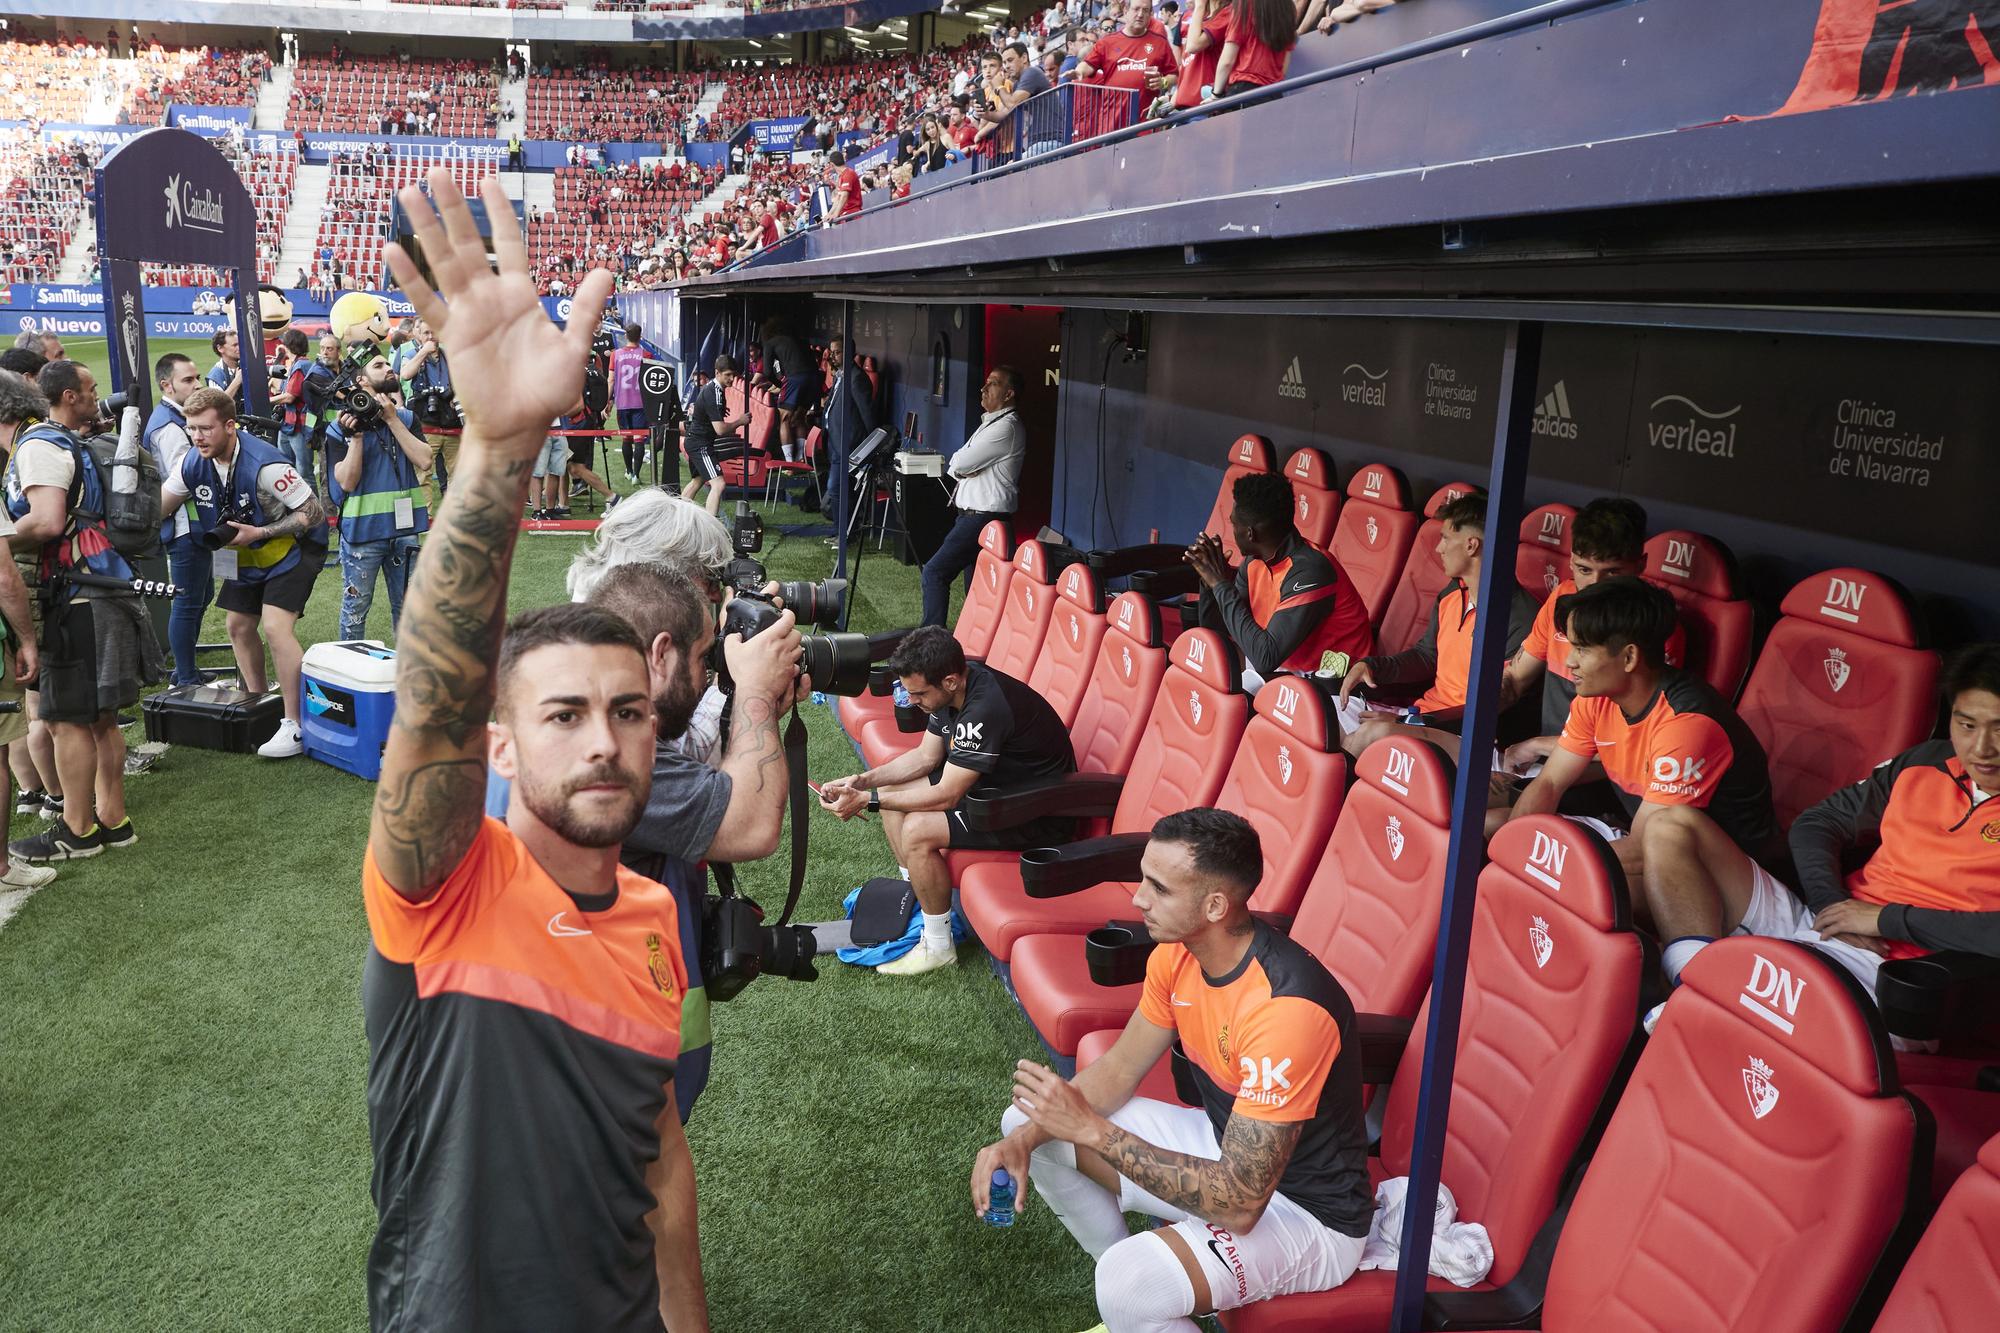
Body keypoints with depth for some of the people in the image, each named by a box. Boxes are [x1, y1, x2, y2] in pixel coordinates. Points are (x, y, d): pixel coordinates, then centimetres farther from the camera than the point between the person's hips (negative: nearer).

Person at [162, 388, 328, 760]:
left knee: (276, 628, -21)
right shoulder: (195, 462, -9)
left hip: (293, 547, -8)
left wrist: (258, 533, -31)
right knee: (239, 627, 14)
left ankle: (297, 726, -14)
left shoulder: (264, 464, -31)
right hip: (247, 555, 8)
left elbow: (314, 513, -27)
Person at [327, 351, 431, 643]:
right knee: (355, 608, 7)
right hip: (361, 529, -3)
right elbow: (347, 481, -11)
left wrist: (392, 419, -11)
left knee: (407, 607, 12)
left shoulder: (407, 418, 8)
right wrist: (356, 435, -20)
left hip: (405, 527, 3)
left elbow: (424, 461, -9)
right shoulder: (341, 427, -2)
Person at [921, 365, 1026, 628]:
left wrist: (956, 466, 3)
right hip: (974, 513, 10)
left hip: (983, 516, -10)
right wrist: (960, 468, -6)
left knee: (934, 572, -12)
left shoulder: (1007, 427, -16)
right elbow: (956, 465, 15)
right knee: (975, 583, 12)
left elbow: (958, 464, -18)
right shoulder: (991, 422, 18)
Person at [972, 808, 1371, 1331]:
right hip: (1223, 1148, 8)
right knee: (1023, 1122, 5)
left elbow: (1238, 1202, -34)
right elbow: (1117, 1070, 3)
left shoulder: (1286, 1007, -35)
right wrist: (1024, 1140, -13)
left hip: (1309, 1212, -8)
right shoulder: (1176, 953, -9)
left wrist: (1090, 1129, -32)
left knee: (1128, 1286, -34)